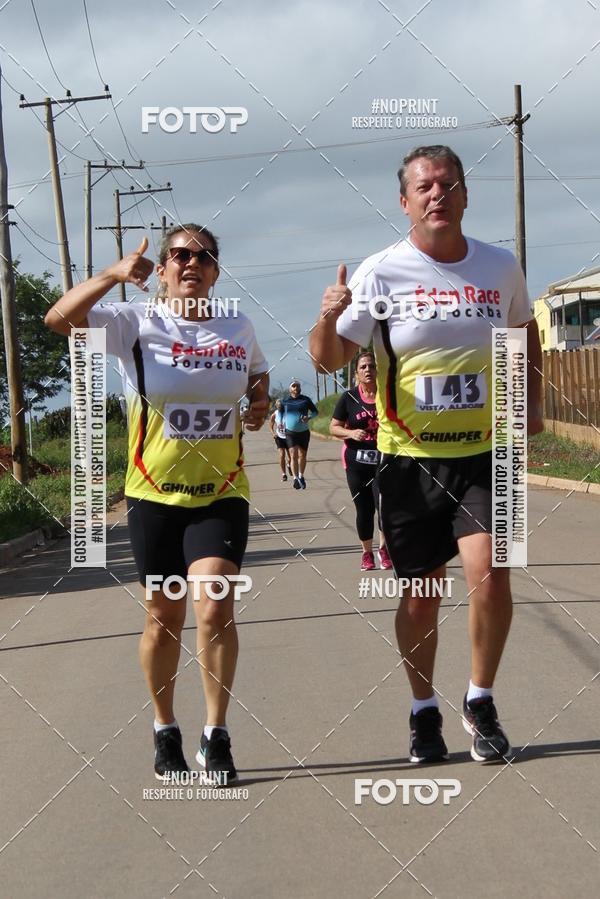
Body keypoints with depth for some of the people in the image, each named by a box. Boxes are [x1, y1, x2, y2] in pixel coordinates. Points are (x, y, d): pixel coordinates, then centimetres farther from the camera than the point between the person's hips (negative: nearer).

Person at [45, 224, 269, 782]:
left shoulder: (239, 329, 4)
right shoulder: (137, 324, -5)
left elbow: (257, 376, 26)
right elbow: (58, 319, -21)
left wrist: (261, 403, 3)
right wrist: (112, 276, -34)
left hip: (221, 494, 1)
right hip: (154, 493, -1)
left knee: (214, 609, -16)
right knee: (163, 618, 8)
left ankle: (216, 736, -5)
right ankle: (165, 731, 27)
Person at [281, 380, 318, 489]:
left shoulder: (305, 400, -1)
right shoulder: (285, 400, 1)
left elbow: (315, 411, 5)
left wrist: (309, 417, -14)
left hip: (304, 432, 1)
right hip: (290, 432, -1)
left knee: (302, 455, 10)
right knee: (293, 455, -14)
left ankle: (301, 476, 31)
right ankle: (295, 478, -18)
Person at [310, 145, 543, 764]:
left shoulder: (500, 268, 2)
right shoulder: (381, 273, -7)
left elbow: (525, 334, 22)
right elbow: (330, 359, -8)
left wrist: (531, 403, 10)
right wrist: (329, 317, -28)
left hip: (484, 452, 1)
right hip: (408, 457, -1)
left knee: (489, 574, -15)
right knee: (419, 596, 6)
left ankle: (480, 702, 6)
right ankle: (424, 712, 26)